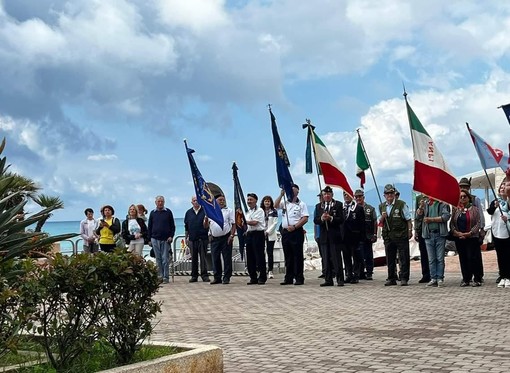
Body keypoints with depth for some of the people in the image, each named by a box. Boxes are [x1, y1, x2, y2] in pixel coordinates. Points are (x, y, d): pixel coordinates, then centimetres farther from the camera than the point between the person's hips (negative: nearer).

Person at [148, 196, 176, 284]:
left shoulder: (168, 212, 5)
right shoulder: (152, 213, 10)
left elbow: (172, 225, 6)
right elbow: (149, 227, 13)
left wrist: (171, 236, -6)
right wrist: (149, 239, 8)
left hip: (166, 239, -2)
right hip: (155, 239, 2)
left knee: (165, 259, -4)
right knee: (158, 259, 4)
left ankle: (166, 277, 0)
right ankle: (160, 276, 9)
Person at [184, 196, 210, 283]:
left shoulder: (205, 211, 1)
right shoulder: (188, 213, 10)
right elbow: (186, 226, 14)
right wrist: (186, 237, 12)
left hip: (203, 238, -3)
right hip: (192, 239, 3)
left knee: (203, 257, -3)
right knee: (194, 258, 7)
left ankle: (205, 275, 0)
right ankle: (194, 276, 14)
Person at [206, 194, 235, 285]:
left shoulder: (229, 211, 3)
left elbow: (233, 224, -1)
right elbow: (206, 226, 11)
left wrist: (231, 235, -12)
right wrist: (206, 219, -8)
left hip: (226, 238, -3)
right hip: (214, 238, 3)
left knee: (227, 258, -3)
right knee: (215, 258, 4)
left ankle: (226, 278, 3)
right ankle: (217, 277, 13)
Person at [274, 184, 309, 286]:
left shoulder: (301, 204, 0)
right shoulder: (285, 203, 14)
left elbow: (305, 218, -8)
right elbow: (275, 206, -1)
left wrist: (294, 226, -16)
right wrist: (281, 195, -6)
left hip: (296, 232, -5)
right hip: (285, 232, 5)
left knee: (298, 256, -3)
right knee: (288, 257, 8)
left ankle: (299, 278, 0)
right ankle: (288, 278, 14)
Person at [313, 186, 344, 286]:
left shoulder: (338, 205, 1)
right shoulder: (318, 206, 13)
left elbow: (341, 220, -6)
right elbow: (315, 220, 5)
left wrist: (331, 218, -20)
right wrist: (322, 218, -15)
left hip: (334, 236, -4)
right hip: (323, 236, 4)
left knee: (336, 258, -4)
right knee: (326, 259, 7)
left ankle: (340, 280, 0)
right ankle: (328, 280, 11)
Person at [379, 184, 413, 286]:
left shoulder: (401, 204, 0)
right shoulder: (382, 207, 11)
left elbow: (408, 219, 1)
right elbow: (381, 223, 17)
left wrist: (410, 230, -7)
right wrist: (382, 218, -3)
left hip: (401, 235, -4)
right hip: (388, 236, 4)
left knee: (403, 258, -2)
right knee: (390, 258, 9)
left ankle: (404, 279, 3)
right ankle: (391, 278, 17)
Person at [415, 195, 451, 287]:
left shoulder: (443, 204, 2)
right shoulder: (425, 203, 13)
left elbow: (446, 216, -11)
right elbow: (417, 217, 7)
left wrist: (431, 219, -10)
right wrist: (421, 207, -9)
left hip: (440, 234, -3)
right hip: (428, 234, 3)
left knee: (440, 258, -2)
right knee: (431, 259, 4)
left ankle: (440, 278, 2)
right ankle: (433, 278, 6)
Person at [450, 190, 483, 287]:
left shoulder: (474, 209, 2)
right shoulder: (456, 209, 10)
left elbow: (478, 223, -4)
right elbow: (451, 223, 5)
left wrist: (469, 233, -14)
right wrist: (456, 232, -11)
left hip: (472, 238, -3)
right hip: (459, 238, 3)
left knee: (473, 258, -6)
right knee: (463, 259, 6)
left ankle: (477, 279, 1)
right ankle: (466, 279, 12)